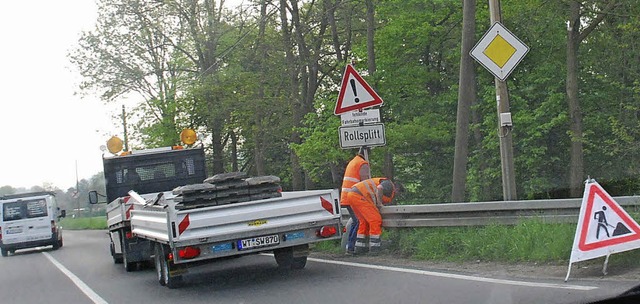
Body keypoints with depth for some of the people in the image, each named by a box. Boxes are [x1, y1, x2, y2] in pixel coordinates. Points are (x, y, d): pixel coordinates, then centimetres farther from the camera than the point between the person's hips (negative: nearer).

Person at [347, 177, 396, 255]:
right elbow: (379, 188, -18)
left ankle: (359, 247, 20)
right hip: (359, 196, -10)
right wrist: (379, 204, -8)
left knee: (364, 222, 18)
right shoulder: (389, 184, 2)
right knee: (375, 220, -7)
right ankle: (374, 248, -7)